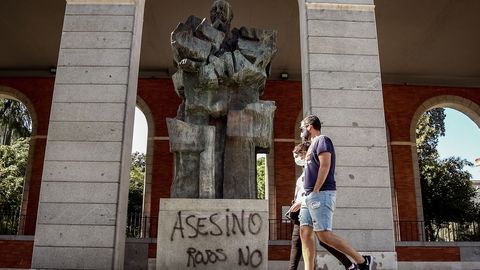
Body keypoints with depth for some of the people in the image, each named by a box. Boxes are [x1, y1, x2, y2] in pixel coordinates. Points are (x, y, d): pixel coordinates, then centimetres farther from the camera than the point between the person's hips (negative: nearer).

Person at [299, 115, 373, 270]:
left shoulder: (321, 140, -3)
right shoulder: (313, 144, 24)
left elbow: (325, 166, -16)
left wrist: (315, 191, -16)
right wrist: (308, 195, 16)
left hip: (321, 194, -10)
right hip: (310, 196, 10)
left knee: (324, 235, -12)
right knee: (305, 234, 1)